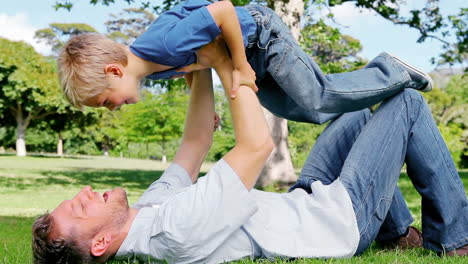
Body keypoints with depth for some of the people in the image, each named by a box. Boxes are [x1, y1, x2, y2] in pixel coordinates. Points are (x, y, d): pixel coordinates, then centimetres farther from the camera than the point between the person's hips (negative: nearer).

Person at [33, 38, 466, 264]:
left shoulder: (148, 208, -7)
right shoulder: (178, 229, -38)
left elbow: (194, 144, 3)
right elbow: (257, 144, -36)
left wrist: (201, 69, -3)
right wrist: (225, 63, -26)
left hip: (301, 203, 9)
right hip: (342, 221, -9)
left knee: (358, 115, 24)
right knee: (408, 104, -2)